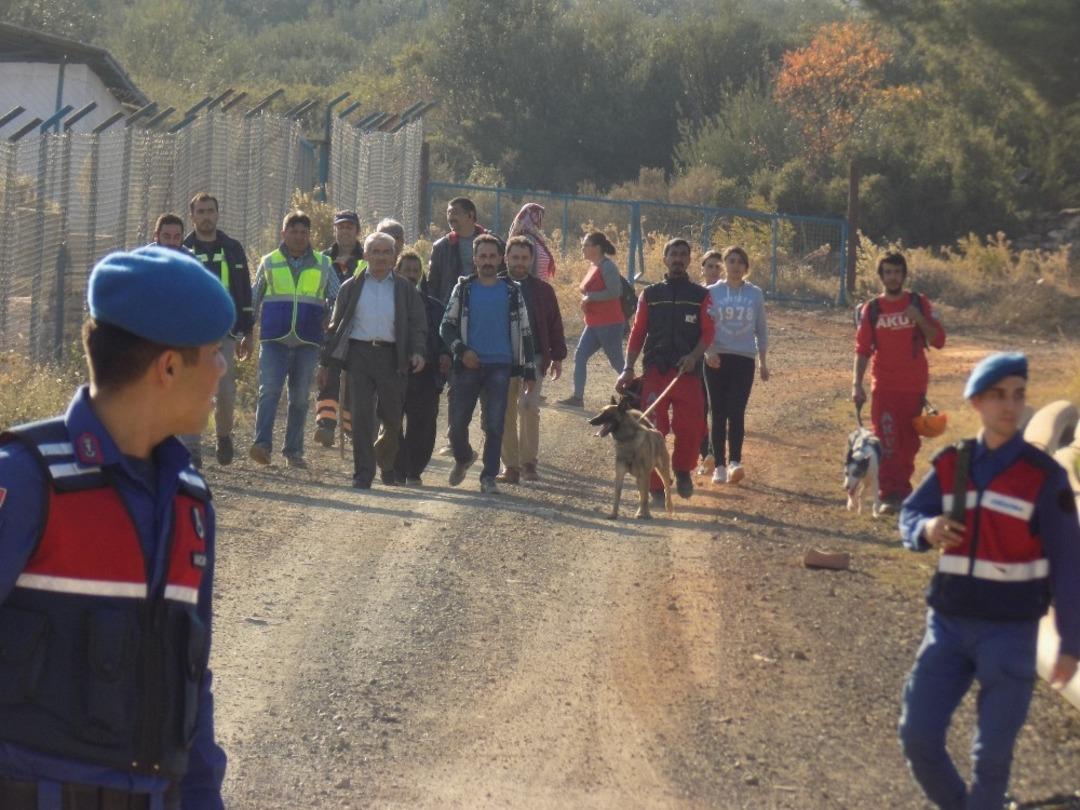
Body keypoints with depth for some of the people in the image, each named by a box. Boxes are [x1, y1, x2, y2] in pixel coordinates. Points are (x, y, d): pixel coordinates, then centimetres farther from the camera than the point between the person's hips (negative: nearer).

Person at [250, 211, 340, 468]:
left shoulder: (322, 265, 11)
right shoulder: (269, 263, 11)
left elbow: (338, 301, 15)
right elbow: (253, 300, 18)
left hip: (308, 342, 1)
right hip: (274, 340, -1)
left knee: (300, 397, 5)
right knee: (269, 389, -16)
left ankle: (293, 451, 10)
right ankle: (262, 444, -22)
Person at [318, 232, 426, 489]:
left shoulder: (405, 289, 11)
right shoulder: (351, 287, 12)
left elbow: (418, 324, 7)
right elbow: (336, 325, 13)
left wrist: (418, 351, -12)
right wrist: (325, 362, 9)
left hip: (391, 357, 0)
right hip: (358, 354, 0)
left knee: (392, 418, 4)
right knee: (361, 415, -9)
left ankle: (386, 464, 30)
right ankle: (363, 474, -7)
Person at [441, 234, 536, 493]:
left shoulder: (512, 291, 6)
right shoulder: (463, 289, 6)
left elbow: (524, 331, 9)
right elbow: (446, 326, 7)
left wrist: (529, 371, 4)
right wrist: (461, 350, -10)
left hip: (500, 365, 0)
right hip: (469, 365, 0)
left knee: (495, 424, -4)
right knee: (458, 421, 1)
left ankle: (489, 476, 3)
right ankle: (463, 458, 30)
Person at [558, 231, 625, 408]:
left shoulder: (607, 267, -15)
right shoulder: (593, 266, 13)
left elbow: (615, 291, -25)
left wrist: (590, 297, -20)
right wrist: (585, 299, 10)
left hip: (609, 324, -9)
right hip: (594, 325, 9)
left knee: (617, 362, -1)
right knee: (580, 356, 2)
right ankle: (577, 397, 1)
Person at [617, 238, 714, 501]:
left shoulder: (700, 295, 9)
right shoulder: (650, 294, 11)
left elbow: (708, 333, 3)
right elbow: (637, 333, 9)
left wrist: (694, 356, -16)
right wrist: (628, 369, 1)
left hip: (688, 373, -1)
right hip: (655, 371, 1)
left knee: (691, 428, -7)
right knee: (653, 430, -4)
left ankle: (682, 471, 20)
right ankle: (656, 486, 4)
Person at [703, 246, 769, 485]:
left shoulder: (755, 294, 7)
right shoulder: (712, 292, 2)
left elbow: (760, 329, 13)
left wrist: (763, 362, 13)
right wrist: (709, 350, -21)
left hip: (744, 359, 0)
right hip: (717, 359, 0)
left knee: (736, 412, -13)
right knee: (719, 413, 2)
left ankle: (734, 462, -20)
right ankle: (719, 466, 6)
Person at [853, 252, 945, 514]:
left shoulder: (919, 304, 2)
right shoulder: (872, 309, 3)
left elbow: (938, 340, -1)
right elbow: (862, 349, 3)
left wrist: (919, 319, -16)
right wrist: (857, 384, -5)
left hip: (914, 386, 1)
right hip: (884, 387, -1)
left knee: (909, 443, 6)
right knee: (887, 443, -7)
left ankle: (902, 490, 16)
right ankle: (889, 496, -8)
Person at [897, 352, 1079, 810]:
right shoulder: (952, 464, 2)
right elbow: (909, 515, 10)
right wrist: (926, 529, -15)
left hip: (1009, 633, -4)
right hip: (948, 623, 4)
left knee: (992, 753, -1)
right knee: (918, 736, 2)